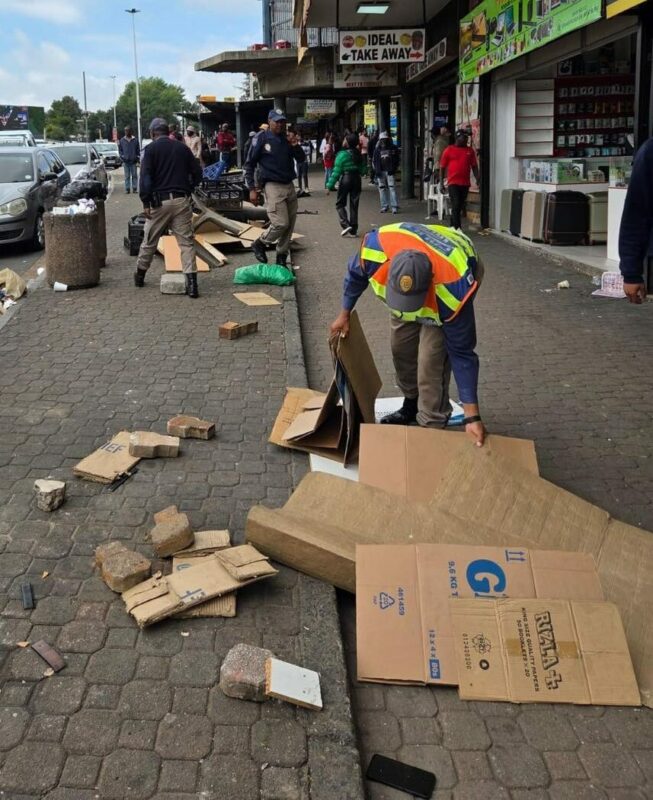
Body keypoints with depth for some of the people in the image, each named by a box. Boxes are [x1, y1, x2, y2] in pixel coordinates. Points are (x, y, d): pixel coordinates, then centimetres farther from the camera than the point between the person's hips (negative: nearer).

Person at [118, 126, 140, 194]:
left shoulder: (135, 140, 3)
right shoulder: (122, 140, 6)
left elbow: (138, 150, 6)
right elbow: (120, 150, 12)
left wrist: (137, 158, -1)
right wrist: (122, 157, -1)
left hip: (134, 161, -1)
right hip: (126, 161, 1)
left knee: (134, 175, 2)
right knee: (127, 176, 2)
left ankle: (134, 188, 7)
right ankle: (127, 189, 4)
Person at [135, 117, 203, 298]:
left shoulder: (151, 149, 0)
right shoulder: (182, 147, 10)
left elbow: (145, 177, -10)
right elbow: (197, 173, 11)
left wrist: (146, 202, -9)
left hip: (159, 201, -2)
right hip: (181, 200, 2)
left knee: (149, 241, 13)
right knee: (187, 242, -1)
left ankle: (140, 275, 30)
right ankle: (191, 283, -10)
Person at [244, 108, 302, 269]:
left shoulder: (287, 138, 9)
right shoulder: (262, 138, -5)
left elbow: (301, 158, 11)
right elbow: (249, 165, -3)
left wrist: (295, 145, -9)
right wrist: (252, 189, -8)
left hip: (289, 185, 6)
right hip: (273, 186, -6)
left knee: (290, 224, 7)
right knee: (281, 223, -15)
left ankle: (282, 257, 21)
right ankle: (260, 244, 10)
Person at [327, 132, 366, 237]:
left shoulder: (342, 155, -12)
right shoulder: (359, 155, 5)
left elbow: (336, 171, -14)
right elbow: (364, 170, 9)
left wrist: (330, 185, -12)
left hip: (346, 179, -5)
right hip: (357, 179, 5)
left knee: (340, 203, 7)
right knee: (354, 205, 9)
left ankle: (346, 224, -11)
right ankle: (353, 230, 9)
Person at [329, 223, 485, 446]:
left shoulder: (453, 291, -45)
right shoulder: (376, 248, -40)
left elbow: (461, 354, -34)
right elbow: (356, 275, -12)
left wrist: (472, 417, -32)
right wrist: (345, 313, 0)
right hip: (410, 277, 5)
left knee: (431, 358, -17)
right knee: (401, 346, 8)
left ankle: (431, 425, -2)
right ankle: (411, 406, 32)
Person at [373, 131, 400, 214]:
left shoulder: (393, 148, 5)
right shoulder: (377, 149, 10)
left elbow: (396, 160, 4)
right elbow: (375, 161, 10)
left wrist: (393, 169, -8)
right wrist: (376, 171, -2)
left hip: (389, 171, -3)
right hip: (380, 172, 3)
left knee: (392, 187, -10)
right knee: (382, 188, 6)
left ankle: (394, 207, -10)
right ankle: (384, 206, 15)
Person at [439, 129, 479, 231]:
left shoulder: (470, 151, 11)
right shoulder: (449, 150, 1)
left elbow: (474, 166, 12)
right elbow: (442, 167, 2)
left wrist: (477, 180, 1)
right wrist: (441, 183, -2)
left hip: (465, 183, 4)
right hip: (453, 183, -4)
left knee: (460, 207, 9)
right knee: (456, 205, -11)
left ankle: (452, 226, 22)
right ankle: (457, 228, -14)